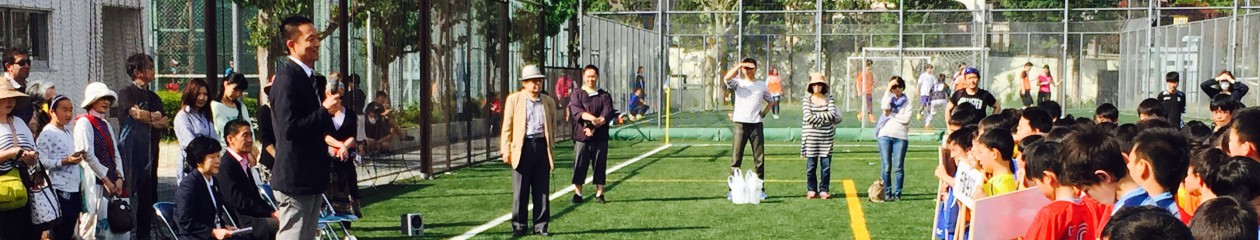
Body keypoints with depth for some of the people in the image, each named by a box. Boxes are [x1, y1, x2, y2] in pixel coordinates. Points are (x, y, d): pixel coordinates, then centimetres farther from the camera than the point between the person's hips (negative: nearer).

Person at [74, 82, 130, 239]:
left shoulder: (106, 125, 19)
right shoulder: (84, 122, -5)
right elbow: (88, 155, -12)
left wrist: (120, 178, 0)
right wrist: (106, 180, -12)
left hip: (112, 182, 8)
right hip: (95, 183, -8)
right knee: (96, 227, -8)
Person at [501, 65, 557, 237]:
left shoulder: (548, 101, 12)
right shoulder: (514, 100, 4)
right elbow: (507, 127, 3)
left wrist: (550, 148, 12)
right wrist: (506, 150, -3)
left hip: (542, 147, 3)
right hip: (522, 147, -3)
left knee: (542, 190, 4)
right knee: (520, 191, 1)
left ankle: (540, 226, 11)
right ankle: (519, 226, 9)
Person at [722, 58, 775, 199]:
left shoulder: (761, 85, 13)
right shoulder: (738, 83, 5)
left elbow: (771, 101, 24)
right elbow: (726, 78, -17)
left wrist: (763, 113, 10)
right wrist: (739, 65, -17)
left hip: (756, 124, 2)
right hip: (740, 124, -2)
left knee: (759, 158, 3)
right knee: (736, 158, -4)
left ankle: (760, 189, 9)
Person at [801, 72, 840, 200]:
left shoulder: (829, 98, 8)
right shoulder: (806, 99, 4)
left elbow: (832, 114, -6)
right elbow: (808, 117, -8)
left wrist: (816, 117, -10)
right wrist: (825, 118, -7)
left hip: (827, 137, 1)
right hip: (811, 136, -1)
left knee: (826, 165, 1)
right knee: (811, 165, 1)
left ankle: (824, 190, 9)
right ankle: (811, 190, 10)